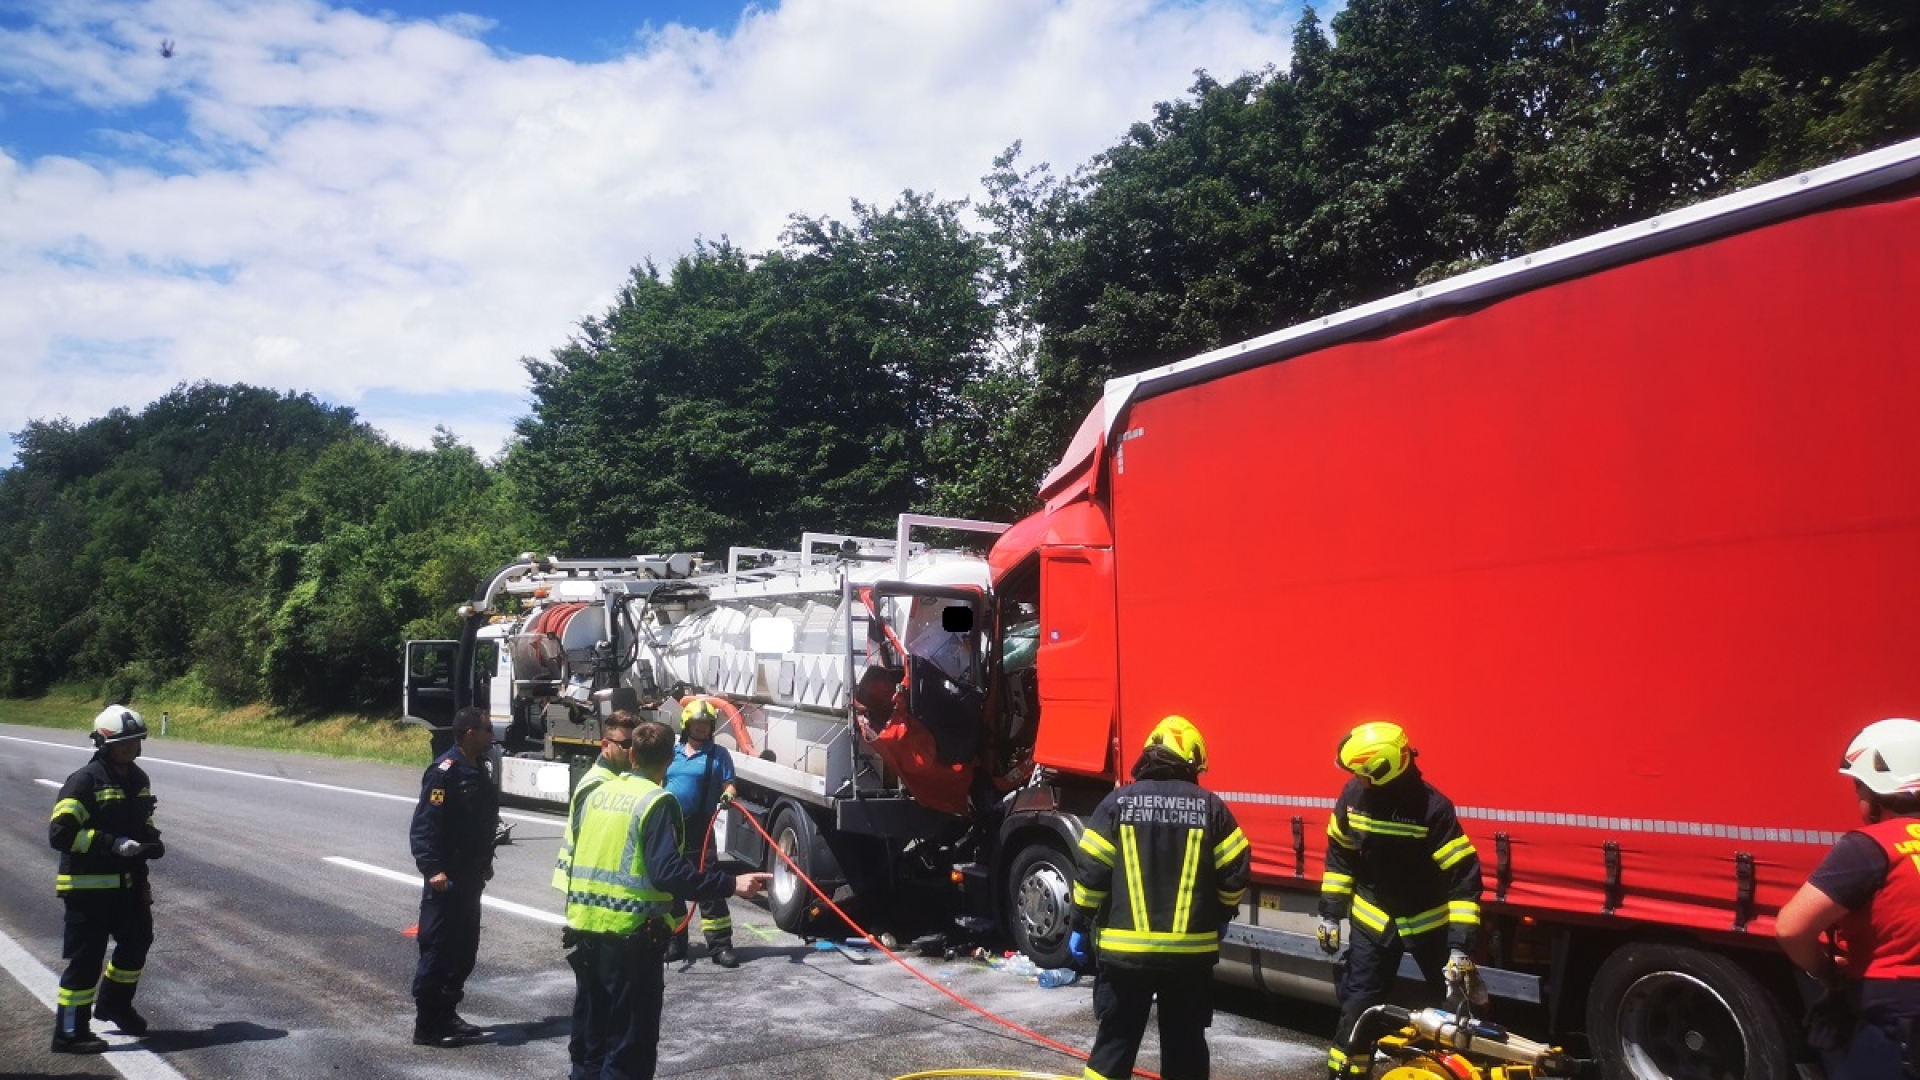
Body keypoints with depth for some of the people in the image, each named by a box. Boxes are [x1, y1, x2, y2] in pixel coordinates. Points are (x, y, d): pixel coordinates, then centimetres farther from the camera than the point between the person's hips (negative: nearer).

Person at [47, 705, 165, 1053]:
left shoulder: (138, 779, 9)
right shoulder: (84, 781, -16)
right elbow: (60, 833, -21)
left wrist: (151, 840, 2)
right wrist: (114, 845, -26)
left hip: (128, 883, 8)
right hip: (88, 886, -8)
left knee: (138, 941, 19)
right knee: (86, 957, -2)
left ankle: (114, 1004, 40)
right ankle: (69, 1032, 10)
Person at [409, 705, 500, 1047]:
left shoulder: (478, 769, 11)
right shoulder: (445, 771, -18)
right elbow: (425, 824, -22)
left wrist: (485, 862, 23)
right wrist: (432, 869, -27)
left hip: (470, 877, 9)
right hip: (446, 879, -9)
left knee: (465, 949, 15)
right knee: (438, 950, -2)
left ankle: (447, 1015, 26)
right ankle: (427, 1025, 7)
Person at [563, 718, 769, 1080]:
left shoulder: (597, 793, 8)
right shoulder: (659, 802, -13)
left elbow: (579, 856, 15)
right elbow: (667, 872, -24)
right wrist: (730, 884, -26)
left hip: (585, 928, 7)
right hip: (630, 934, -7)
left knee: (591, 1035, 20)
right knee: (630, 1044, 3)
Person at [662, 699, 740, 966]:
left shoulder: (718, 754, 2)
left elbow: (729, 783, -4)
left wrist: (727, 794, -26)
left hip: (699, 828, -4)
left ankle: (720, 945, -5)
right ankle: (674, 942, 22)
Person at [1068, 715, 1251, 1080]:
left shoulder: (1119, 801, -3)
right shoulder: (1210, 807, -2)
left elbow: (1090, 870, -5)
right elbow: (1236, 870, -2)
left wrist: (1081, 926, 5)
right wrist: (1221, 916, 16)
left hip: (1125, 949, 0)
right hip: (1191, 950, 1)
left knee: (1116, 1039, 11)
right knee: (1185, 1042, 13)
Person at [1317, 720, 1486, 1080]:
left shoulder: (1432, 808, -24)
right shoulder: (1354, 795, -12)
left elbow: (1463, 877, -22)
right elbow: (1339, 855, 4)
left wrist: (1461, 945, -26)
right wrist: (1330, 913, 4)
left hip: (1429, 922, -2)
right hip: (1372, 920, 3)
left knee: (1462, 1007, 9)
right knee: (1357, 1006, 1)